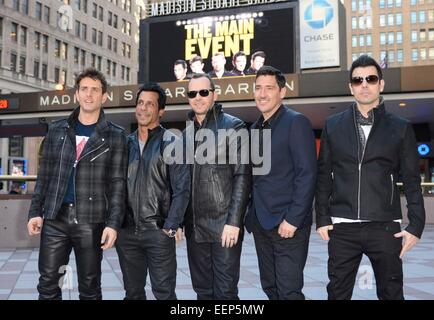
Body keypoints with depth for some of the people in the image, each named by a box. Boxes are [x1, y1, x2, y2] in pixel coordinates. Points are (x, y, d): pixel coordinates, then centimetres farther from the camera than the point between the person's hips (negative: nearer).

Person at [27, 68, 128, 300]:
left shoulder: (115, 136, 2)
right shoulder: (57, 130, 10)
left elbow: (117, 183, -2)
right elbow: (44, 175, 11)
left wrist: (113, 223, -10)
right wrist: (35, 211, 3)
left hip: (92, 221, -2)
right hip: (55, 218, 2)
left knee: (90, 287, 8)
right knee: (48, 284, 5)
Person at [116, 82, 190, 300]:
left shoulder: (171, 143, -2)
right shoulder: (126, 143, 12)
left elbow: (181, 188, -8)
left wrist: (171, 226, -14)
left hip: (158, 231, -4)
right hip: (126, 231, 5)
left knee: (164, 292, 0)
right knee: (133, 292, 14)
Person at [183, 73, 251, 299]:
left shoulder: (233, 127, -3)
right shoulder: (186, 133, 12)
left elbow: (242, 176, -9)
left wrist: (234, 221, -16)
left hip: (224, 224, -5)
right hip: (194, 226, 5)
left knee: (225, 292, 1)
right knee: (202, 290, 12)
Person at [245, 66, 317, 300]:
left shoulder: (296, 122, -8)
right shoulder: (255, 128, 14)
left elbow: (307, 175, -15)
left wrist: (293, 219, -18)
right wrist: (252, 215, 9)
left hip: (288, 222, -7)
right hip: (261, 223, 7)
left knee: (288, 291, -4)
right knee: (270, 288, 14)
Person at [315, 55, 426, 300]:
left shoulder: (400, 128, 5)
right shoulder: (333, 126, 7)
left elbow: (412, 180, 4)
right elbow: (324, 175, 7)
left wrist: (417, 224, -3)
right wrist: (322, 218, 2)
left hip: (385, 226, 0)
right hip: (342, 227, 1)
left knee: (391, 293, 8)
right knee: (338, 292, 6)